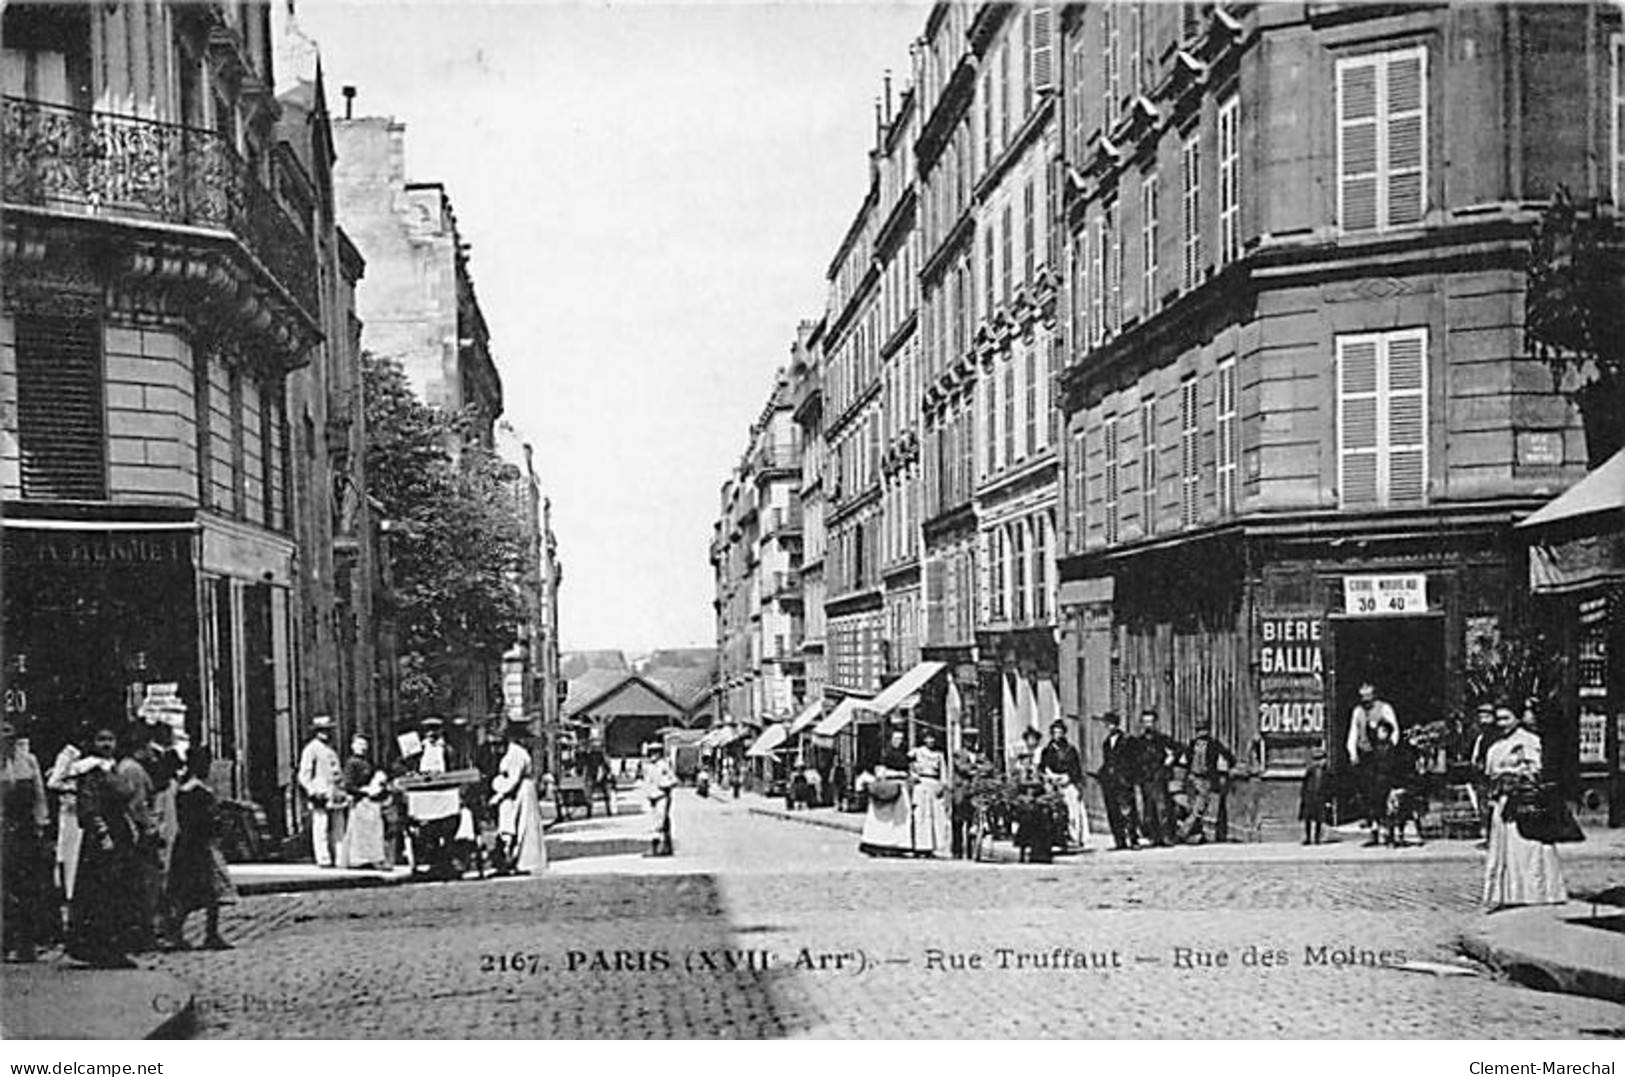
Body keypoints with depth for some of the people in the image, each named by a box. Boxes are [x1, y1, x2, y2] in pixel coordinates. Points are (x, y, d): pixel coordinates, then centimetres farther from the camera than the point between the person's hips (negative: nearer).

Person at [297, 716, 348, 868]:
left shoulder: (331, 751, 23)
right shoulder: (311, 749, -1)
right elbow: (304, 775, -7)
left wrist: (342, 792, 21)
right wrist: (313, 792, -17)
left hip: (336, 797, 8)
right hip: (321, 796, -8)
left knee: (338, 830, 4)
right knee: (321, 829, -9)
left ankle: (340, 860, 4)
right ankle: (324, 860, -11)